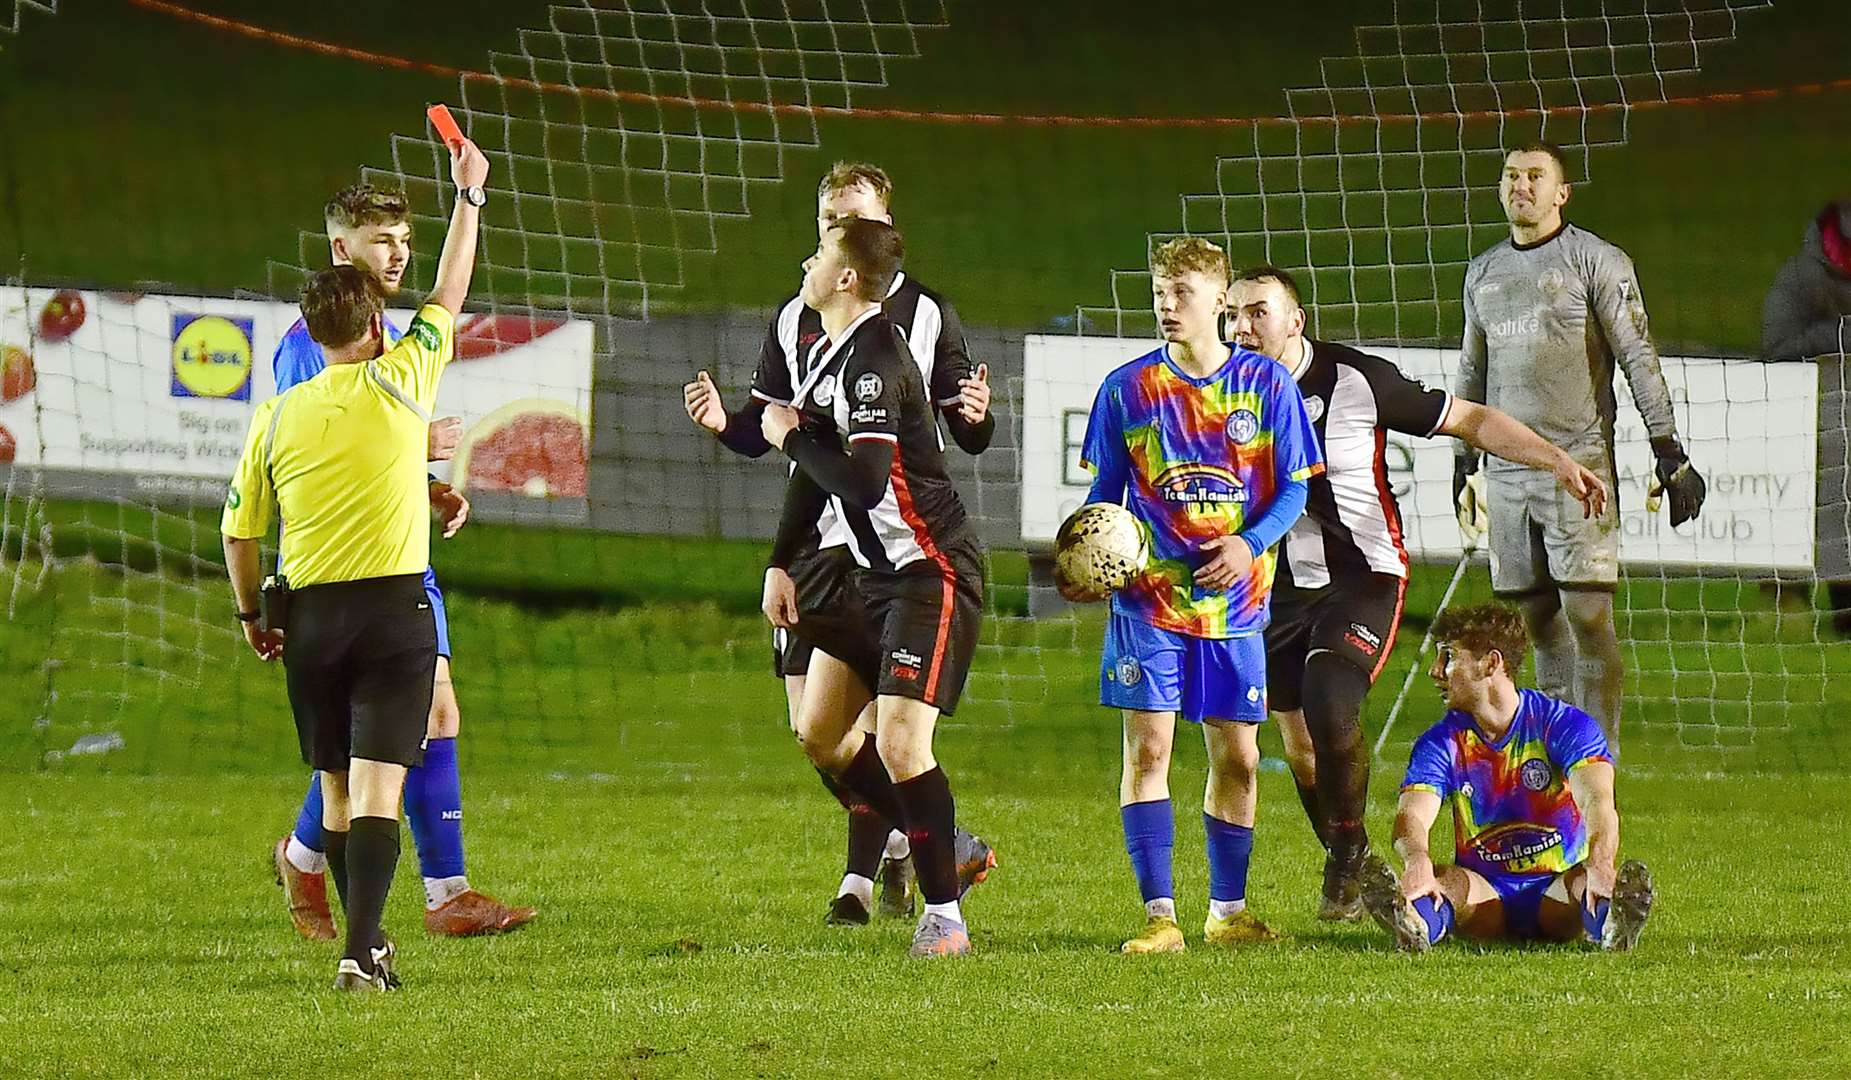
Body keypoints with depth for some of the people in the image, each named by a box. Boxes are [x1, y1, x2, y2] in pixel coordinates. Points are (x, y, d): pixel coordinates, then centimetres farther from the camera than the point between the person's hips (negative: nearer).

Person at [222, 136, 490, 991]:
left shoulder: (277, 416, 2)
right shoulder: (399, 382, -4)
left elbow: (239, 529, 7)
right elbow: (450, 297, 10)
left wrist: (251, 614, 23)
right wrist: (470, 193, 22)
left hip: (309, 615, 3)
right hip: (394, 607, -3)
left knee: (337, 788, 15)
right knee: (377, 787, -8)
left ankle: (364, 939, 27)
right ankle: (361, 951, -20)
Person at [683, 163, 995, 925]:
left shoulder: (927, 315, 2)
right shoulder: (795, 319, 12)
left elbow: (969, 438, 3)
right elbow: (766, 430, 17)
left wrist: (977, 417, -20)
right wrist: (724, 421, -4)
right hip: (814, 542, 4)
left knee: (872, 723, -9)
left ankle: (863, 877, 1)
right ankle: (901, 843, 23)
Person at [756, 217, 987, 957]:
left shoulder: (876, 358, -21)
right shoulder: (827, 352, 11)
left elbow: (865, 481, -31)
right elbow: (816, 470, 23)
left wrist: (792, 437, -17)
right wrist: (781, 563, 22)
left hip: (931, 575, -11)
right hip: (875, 573, 11)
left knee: (899, 744, -16)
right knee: (819, 733, 12)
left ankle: (944, 914, -5)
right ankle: (946, 852, 24)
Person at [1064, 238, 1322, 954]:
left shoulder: (1266, 384, 3)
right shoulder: (1128, 389, 3)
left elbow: (1293, 490, 5)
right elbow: (1104, 494, 10)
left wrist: (1250, 543, -13)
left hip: (1235, 601, 1)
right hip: (1147, 599, -1)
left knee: (1237, 758, 6)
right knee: (1148, 748, -8)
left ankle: (1228, 910, 19)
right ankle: (1159, 914, -6)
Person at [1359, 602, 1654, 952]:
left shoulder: (1567, 725, -6)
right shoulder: (1441, 742, 1)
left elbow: (1597, 800, -23)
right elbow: (1412, 815, -16)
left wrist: (1600, 865, -47)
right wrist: (1418, 862, -43)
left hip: (1555, 890, -1)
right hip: (1484, 893, 1)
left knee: (1584, 881, -34)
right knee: (1442, 879, -32)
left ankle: (1607, 921, -67)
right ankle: (1419, 922, -65)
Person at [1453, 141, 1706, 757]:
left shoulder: (1596, 262, 0)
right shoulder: (1483, 273, 17)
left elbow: (1639, 359, -3)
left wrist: (1668, 451, -9)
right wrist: (1464, 464, 23)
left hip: (1578, 463, -5)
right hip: (1506, 471, 5)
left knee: (1588, 614, -11)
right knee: (1536, 619, 5)